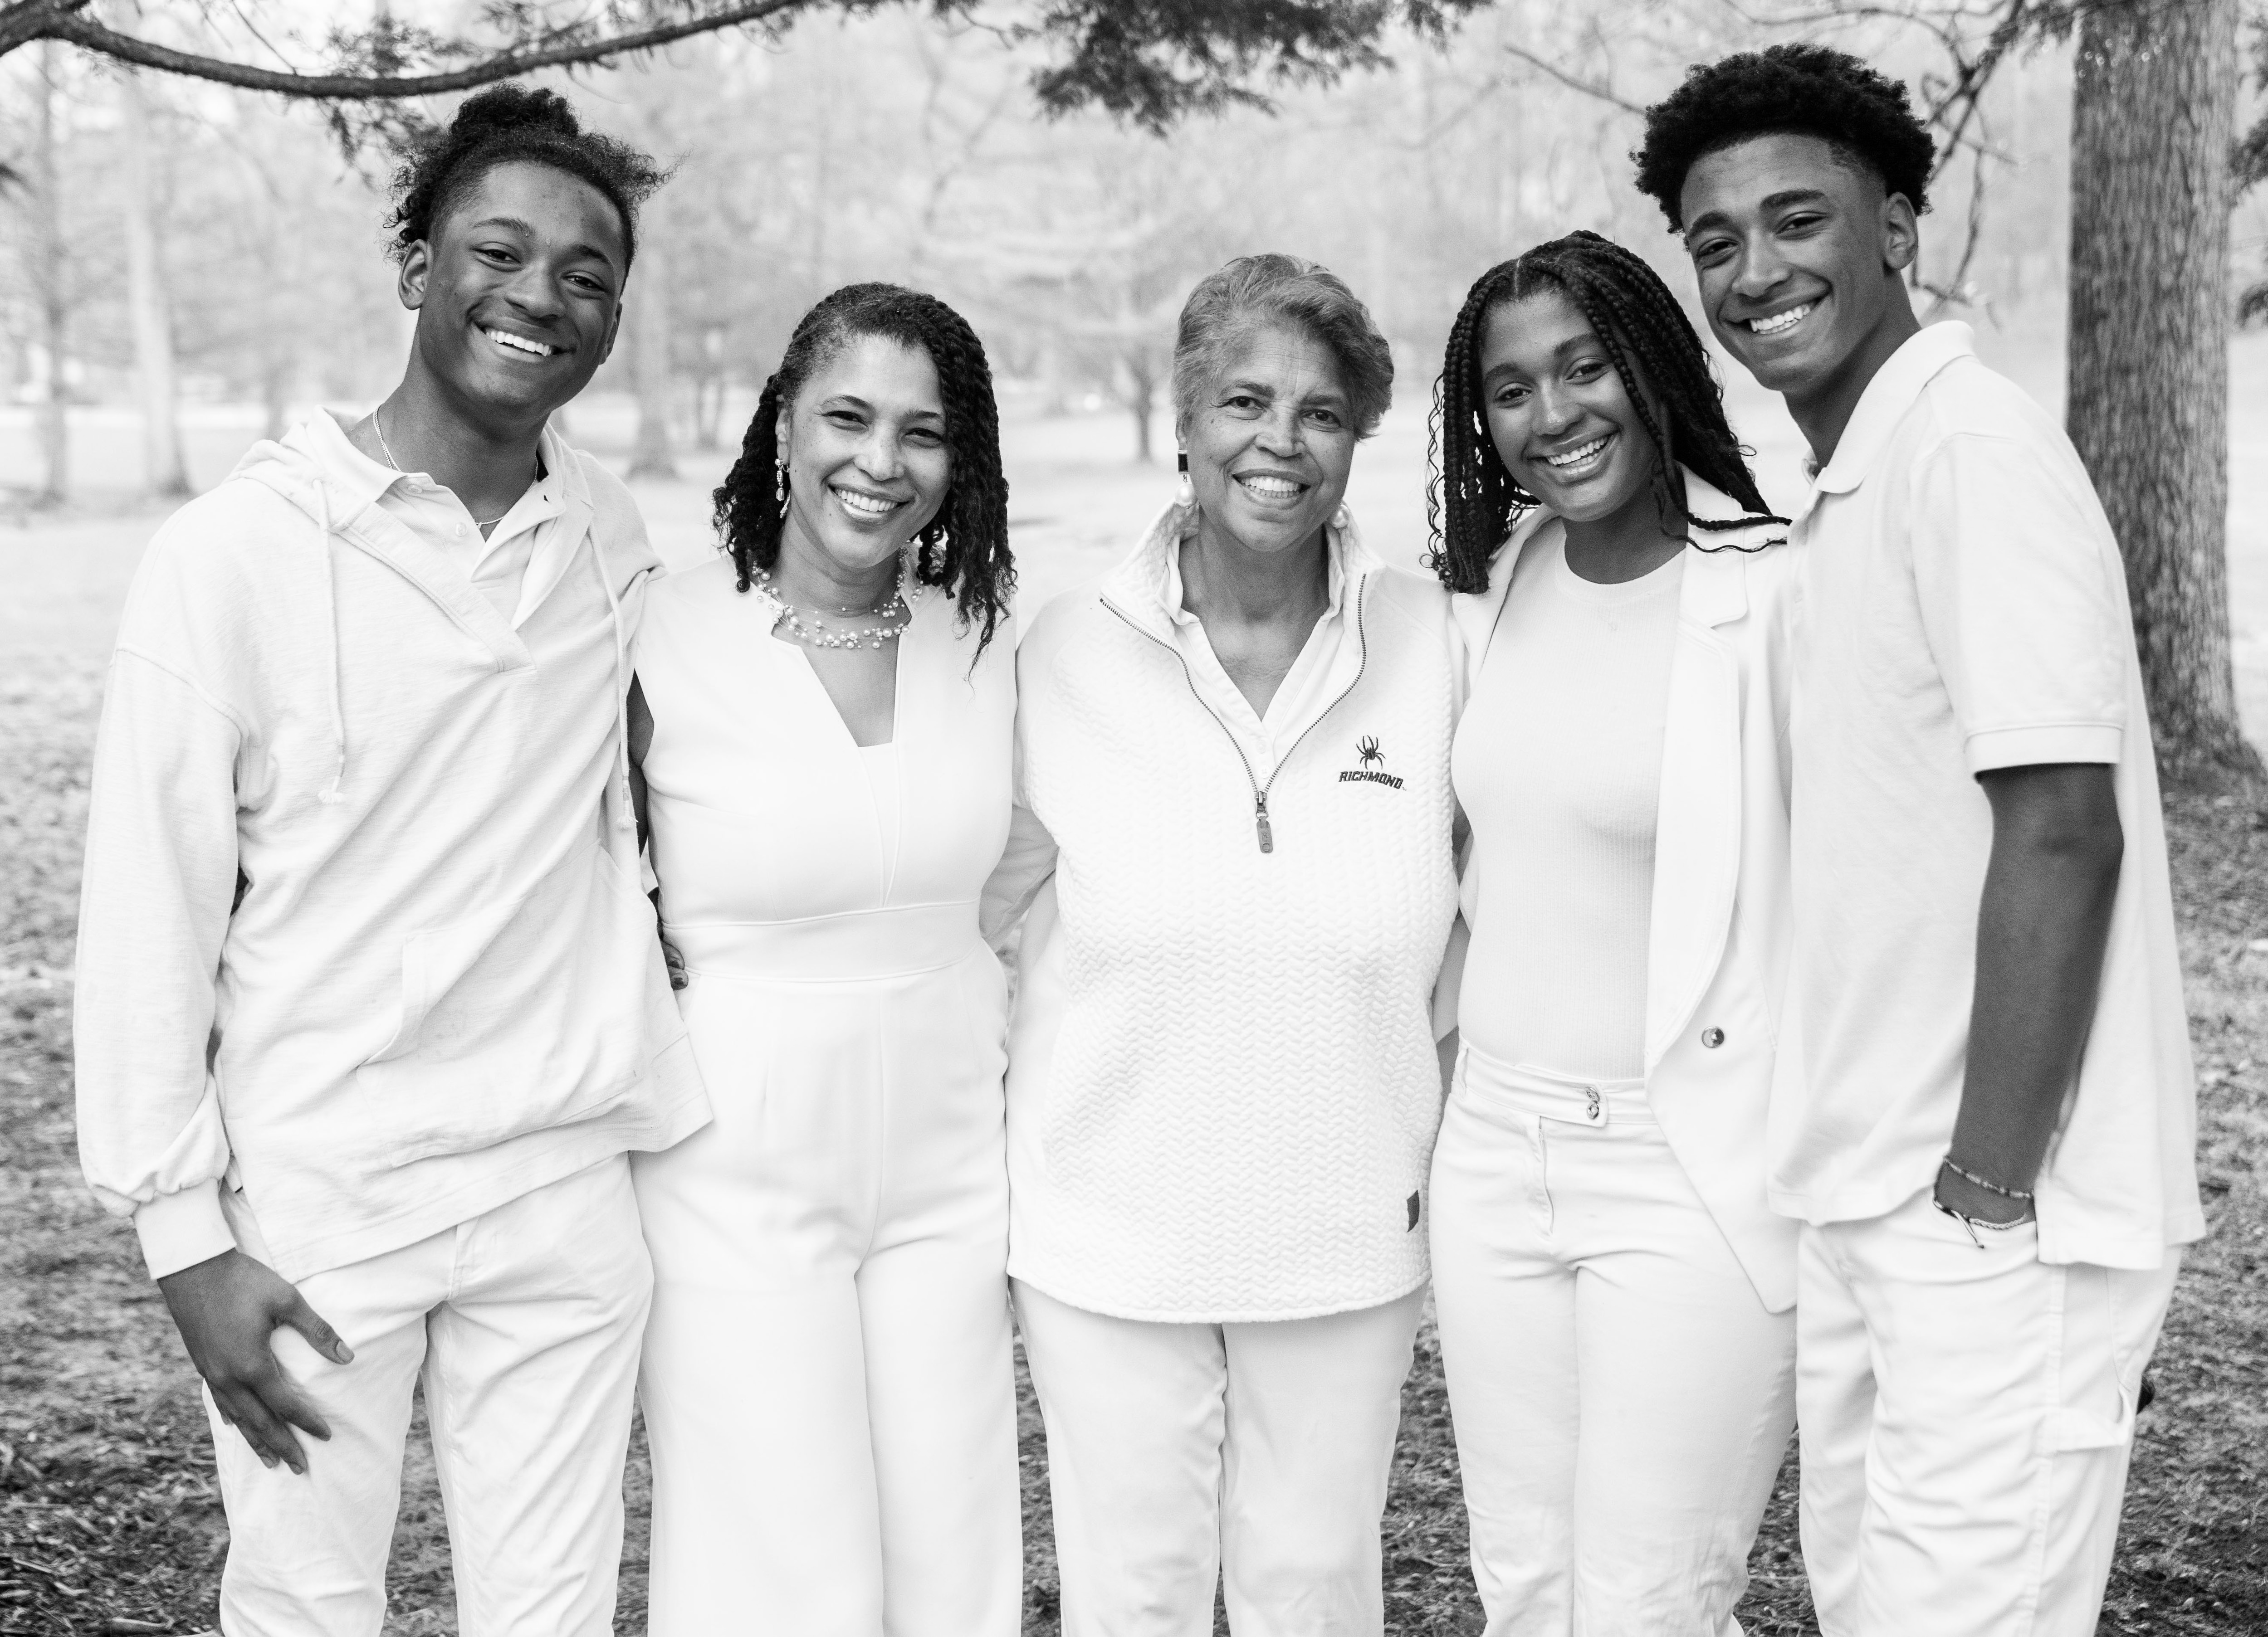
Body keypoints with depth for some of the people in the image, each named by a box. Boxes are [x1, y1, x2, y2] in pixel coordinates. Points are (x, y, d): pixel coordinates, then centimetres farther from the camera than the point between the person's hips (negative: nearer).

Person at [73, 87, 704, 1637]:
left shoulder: (618, 540, 3)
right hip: (316, 1204, -3)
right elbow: (149, 912, -8)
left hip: (567, 1199, 4)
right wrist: (185, 1233, -7)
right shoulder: (238, 552, -11)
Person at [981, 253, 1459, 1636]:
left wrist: (1448, 1133, 2)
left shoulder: (1431, 640, -6)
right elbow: (983, 899, 2)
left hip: (1350, 1236, 1)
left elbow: (1493, 904, 5)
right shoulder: (1067, 651, -7)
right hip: (1109, 1233, 0)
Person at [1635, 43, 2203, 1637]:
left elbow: (2062, 833, -20)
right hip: (1865, 1197, 9)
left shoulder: (1974, 447, -14)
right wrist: (1863, 1181, 12)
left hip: (1991, 1211, -9)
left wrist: (1986, 1191, -18)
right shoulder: (1843, 487, 13)